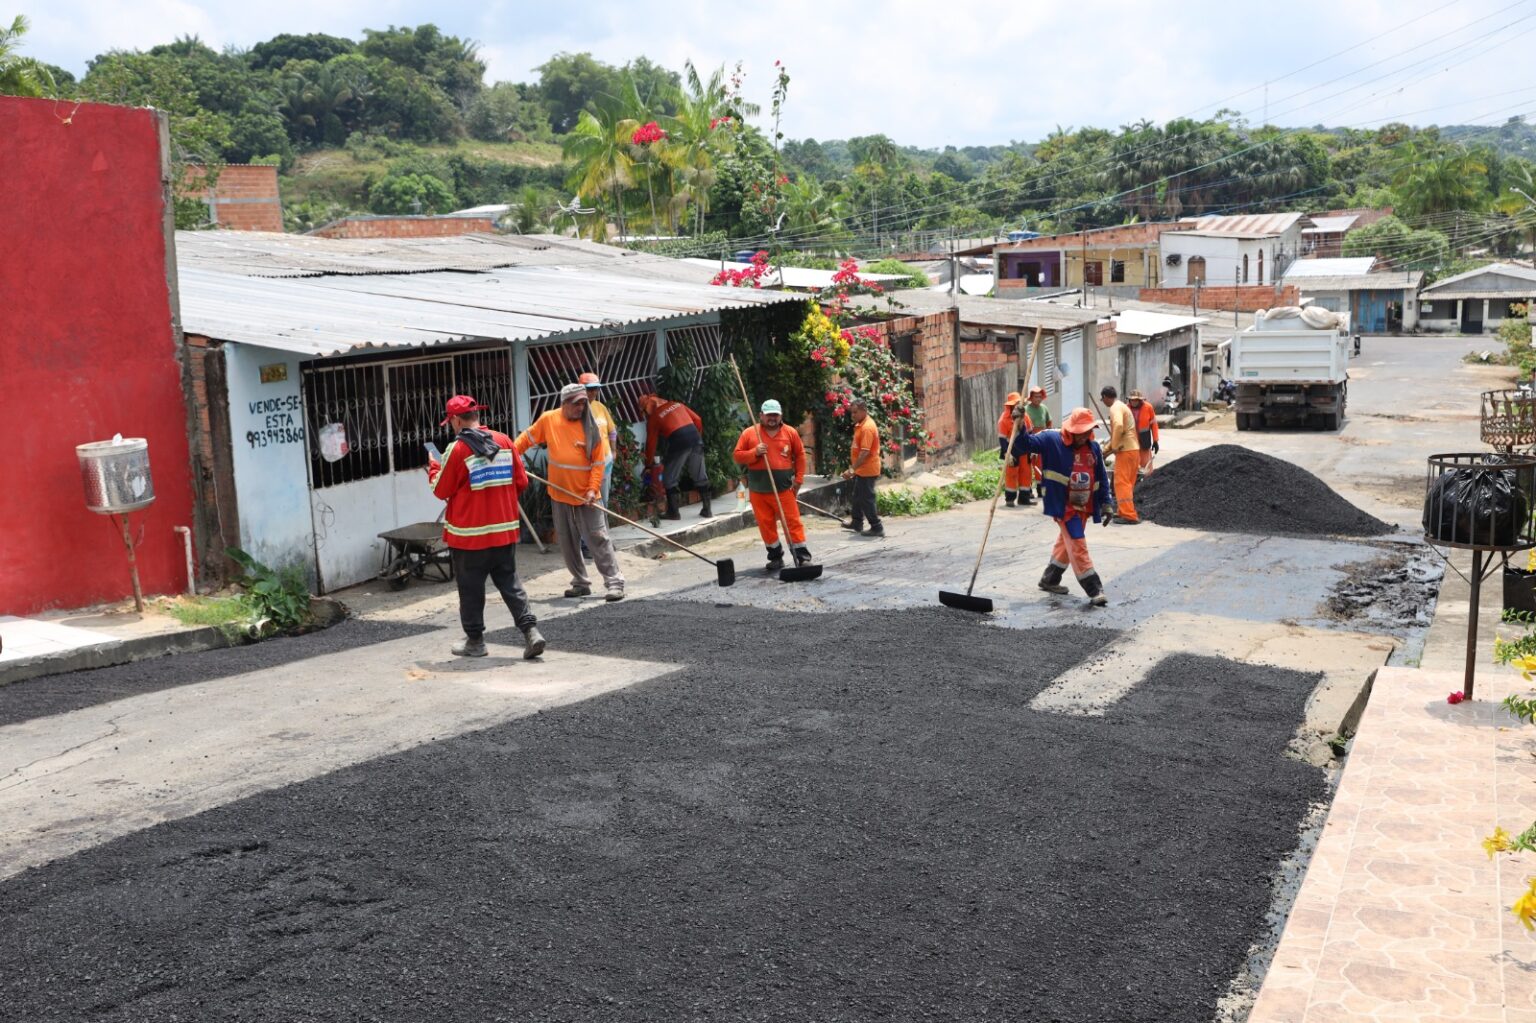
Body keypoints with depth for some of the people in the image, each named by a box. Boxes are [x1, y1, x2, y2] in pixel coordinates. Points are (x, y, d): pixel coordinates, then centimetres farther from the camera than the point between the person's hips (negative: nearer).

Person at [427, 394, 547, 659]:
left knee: (470, 588, 9)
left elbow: (441, 490, -4)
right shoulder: (504, 442, 0)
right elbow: (521, 482, 5)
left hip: (469, 534, -4)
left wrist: (434, 467, 14)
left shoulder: (457, 450, -14)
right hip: (505, 530, 5)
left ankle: (474, 640, 18)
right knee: (509, 582, 12)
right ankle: (530, 630, 0)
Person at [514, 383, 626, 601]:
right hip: (559, 494, 4)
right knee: (567, 543, 11)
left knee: (598, 539, -6)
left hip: (586, 495, -4)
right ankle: (581, 583, 22)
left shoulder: (591, 428, -9)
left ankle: (615, 583, -2)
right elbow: (527, 438, 12)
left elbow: (598, 462, -8)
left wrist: (593, 489, -17)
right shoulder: (548, 420, -1)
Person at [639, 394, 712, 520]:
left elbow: (651, 442, 13)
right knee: (700, 477, 14)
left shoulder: (654, 417, 10)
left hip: (678, 442, -5)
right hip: (695, 437, 5)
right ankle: (706, 510, 18)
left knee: (670, 479, 9)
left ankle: (673, 512, 9)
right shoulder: (676, 404, 22)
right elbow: (697, 419, 18)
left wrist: (649, 462, 25)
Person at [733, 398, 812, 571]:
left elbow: (800, 455, 10)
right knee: (766, 524, 6)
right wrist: (754, 452, -14)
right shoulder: (749, 433, 2)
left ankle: (803, 556, -1)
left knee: (793, 521, -4)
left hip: (784, 488, -1)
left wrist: (798, 479, 4)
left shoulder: (791, 432, 4)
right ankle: (775, 557, 18)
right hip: (758, 490, 1)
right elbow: (737, 456, 3)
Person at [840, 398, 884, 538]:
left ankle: (877, 528, 1)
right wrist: (853, 468, 20)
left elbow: (865, 452, -28)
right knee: (857, 496, 22)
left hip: (867, 470, -10)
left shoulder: (867, 427, -22)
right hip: (861, 470, 10)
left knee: (866, 499, -5)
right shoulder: (861, 424, 10)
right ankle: (857, 523, 36)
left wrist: (852, 469, -28)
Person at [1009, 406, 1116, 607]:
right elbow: (1026, 444, -17)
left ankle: (1049, 580, 36)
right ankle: (1094, 591, -5)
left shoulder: (1094, 448, 5)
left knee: (1066, 543, 19)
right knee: (1078, 547, -8)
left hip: (1084, 507, 7)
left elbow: (1101, 478, 10)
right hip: (1064, 507, -6)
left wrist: (1106, 503, 8)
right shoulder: (1051, 440, -11)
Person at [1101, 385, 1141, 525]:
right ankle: (1125, 512, 23)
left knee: (1121, 483, -6)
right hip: (1134, 449, 10)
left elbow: (1118, 426, -30)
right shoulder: (1122, 406, 20)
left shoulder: (1115, 408, -12)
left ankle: (1129, 515, -9)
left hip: (1125, 450, -10)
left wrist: (1114, 446, -21)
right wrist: (1108, 446, 25)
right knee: (1128, 483, 16)